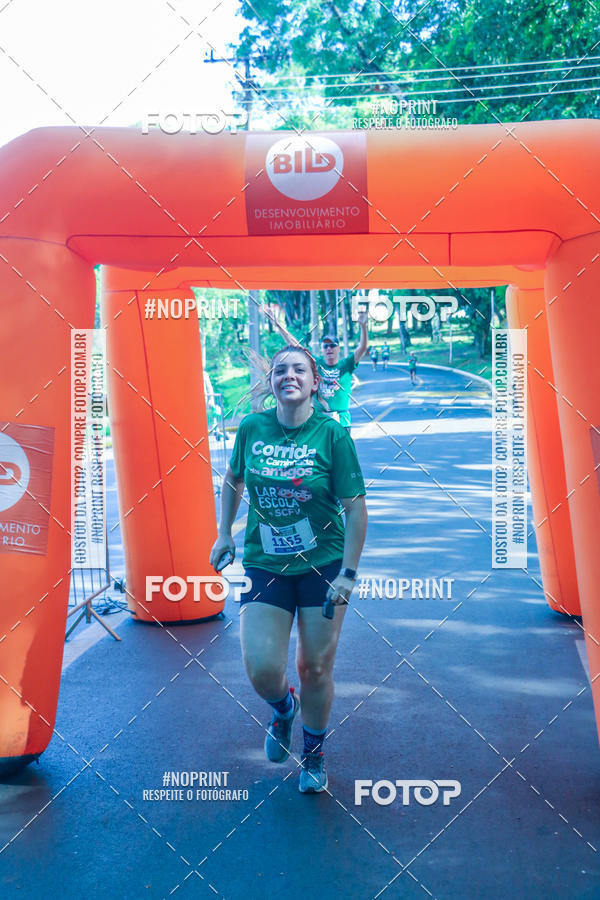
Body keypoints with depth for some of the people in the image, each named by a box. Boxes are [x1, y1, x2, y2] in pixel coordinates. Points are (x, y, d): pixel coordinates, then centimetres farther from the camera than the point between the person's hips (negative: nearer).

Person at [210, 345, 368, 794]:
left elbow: (355, 507, -9)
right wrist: (224, 534, 11)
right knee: (261, 669, -6)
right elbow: (233, 480, 16)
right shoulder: (252, 428, -3)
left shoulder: (332, 434, -11)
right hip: (264, 564, 2)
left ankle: (314, 755, 34)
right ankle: (284, 709, 33)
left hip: (323, 563, -2)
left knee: (315, 668, 7)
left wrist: (348, 573, -12)